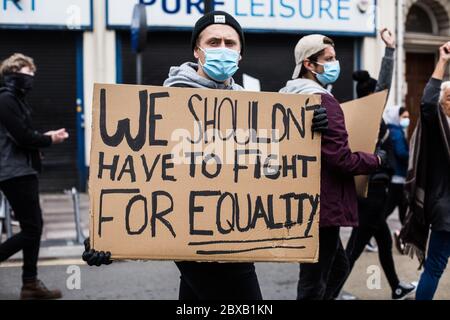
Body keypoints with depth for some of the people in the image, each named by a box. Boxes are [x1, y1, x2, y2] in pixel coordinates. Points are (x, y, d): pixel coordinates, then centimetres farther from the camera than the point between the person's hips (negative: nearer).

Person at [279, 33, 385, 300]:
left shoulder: (290, 96, 12)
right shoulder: (323, 100, -18)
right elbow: (342, 160, -21)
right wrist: (376, 160, -5)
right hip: (323, 205, -10)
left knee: (338, 265, 24)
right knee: (314, 283, 0)